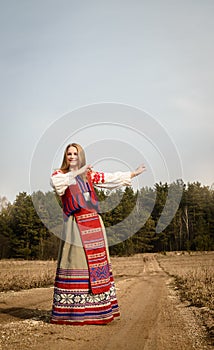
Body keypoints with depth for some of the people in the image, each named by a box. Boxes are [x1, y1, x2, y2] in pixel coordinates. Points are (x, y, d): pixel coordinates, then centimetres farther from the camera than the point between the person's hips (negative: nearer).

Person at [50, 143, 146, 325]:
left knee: (97, 262, 4)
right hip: (75, 224, -4)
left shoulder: (89, 174, 18)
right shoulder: (59, 174, 7)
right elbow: (55, 182, -16)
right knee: (75, 261, -8)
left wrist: (133, 174, 21)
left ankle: (99, 309, 12)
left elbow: (110, 178, 21)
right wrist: (76, 173, -17)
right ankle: (72, 311, -3)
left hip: (93, 223, 5)